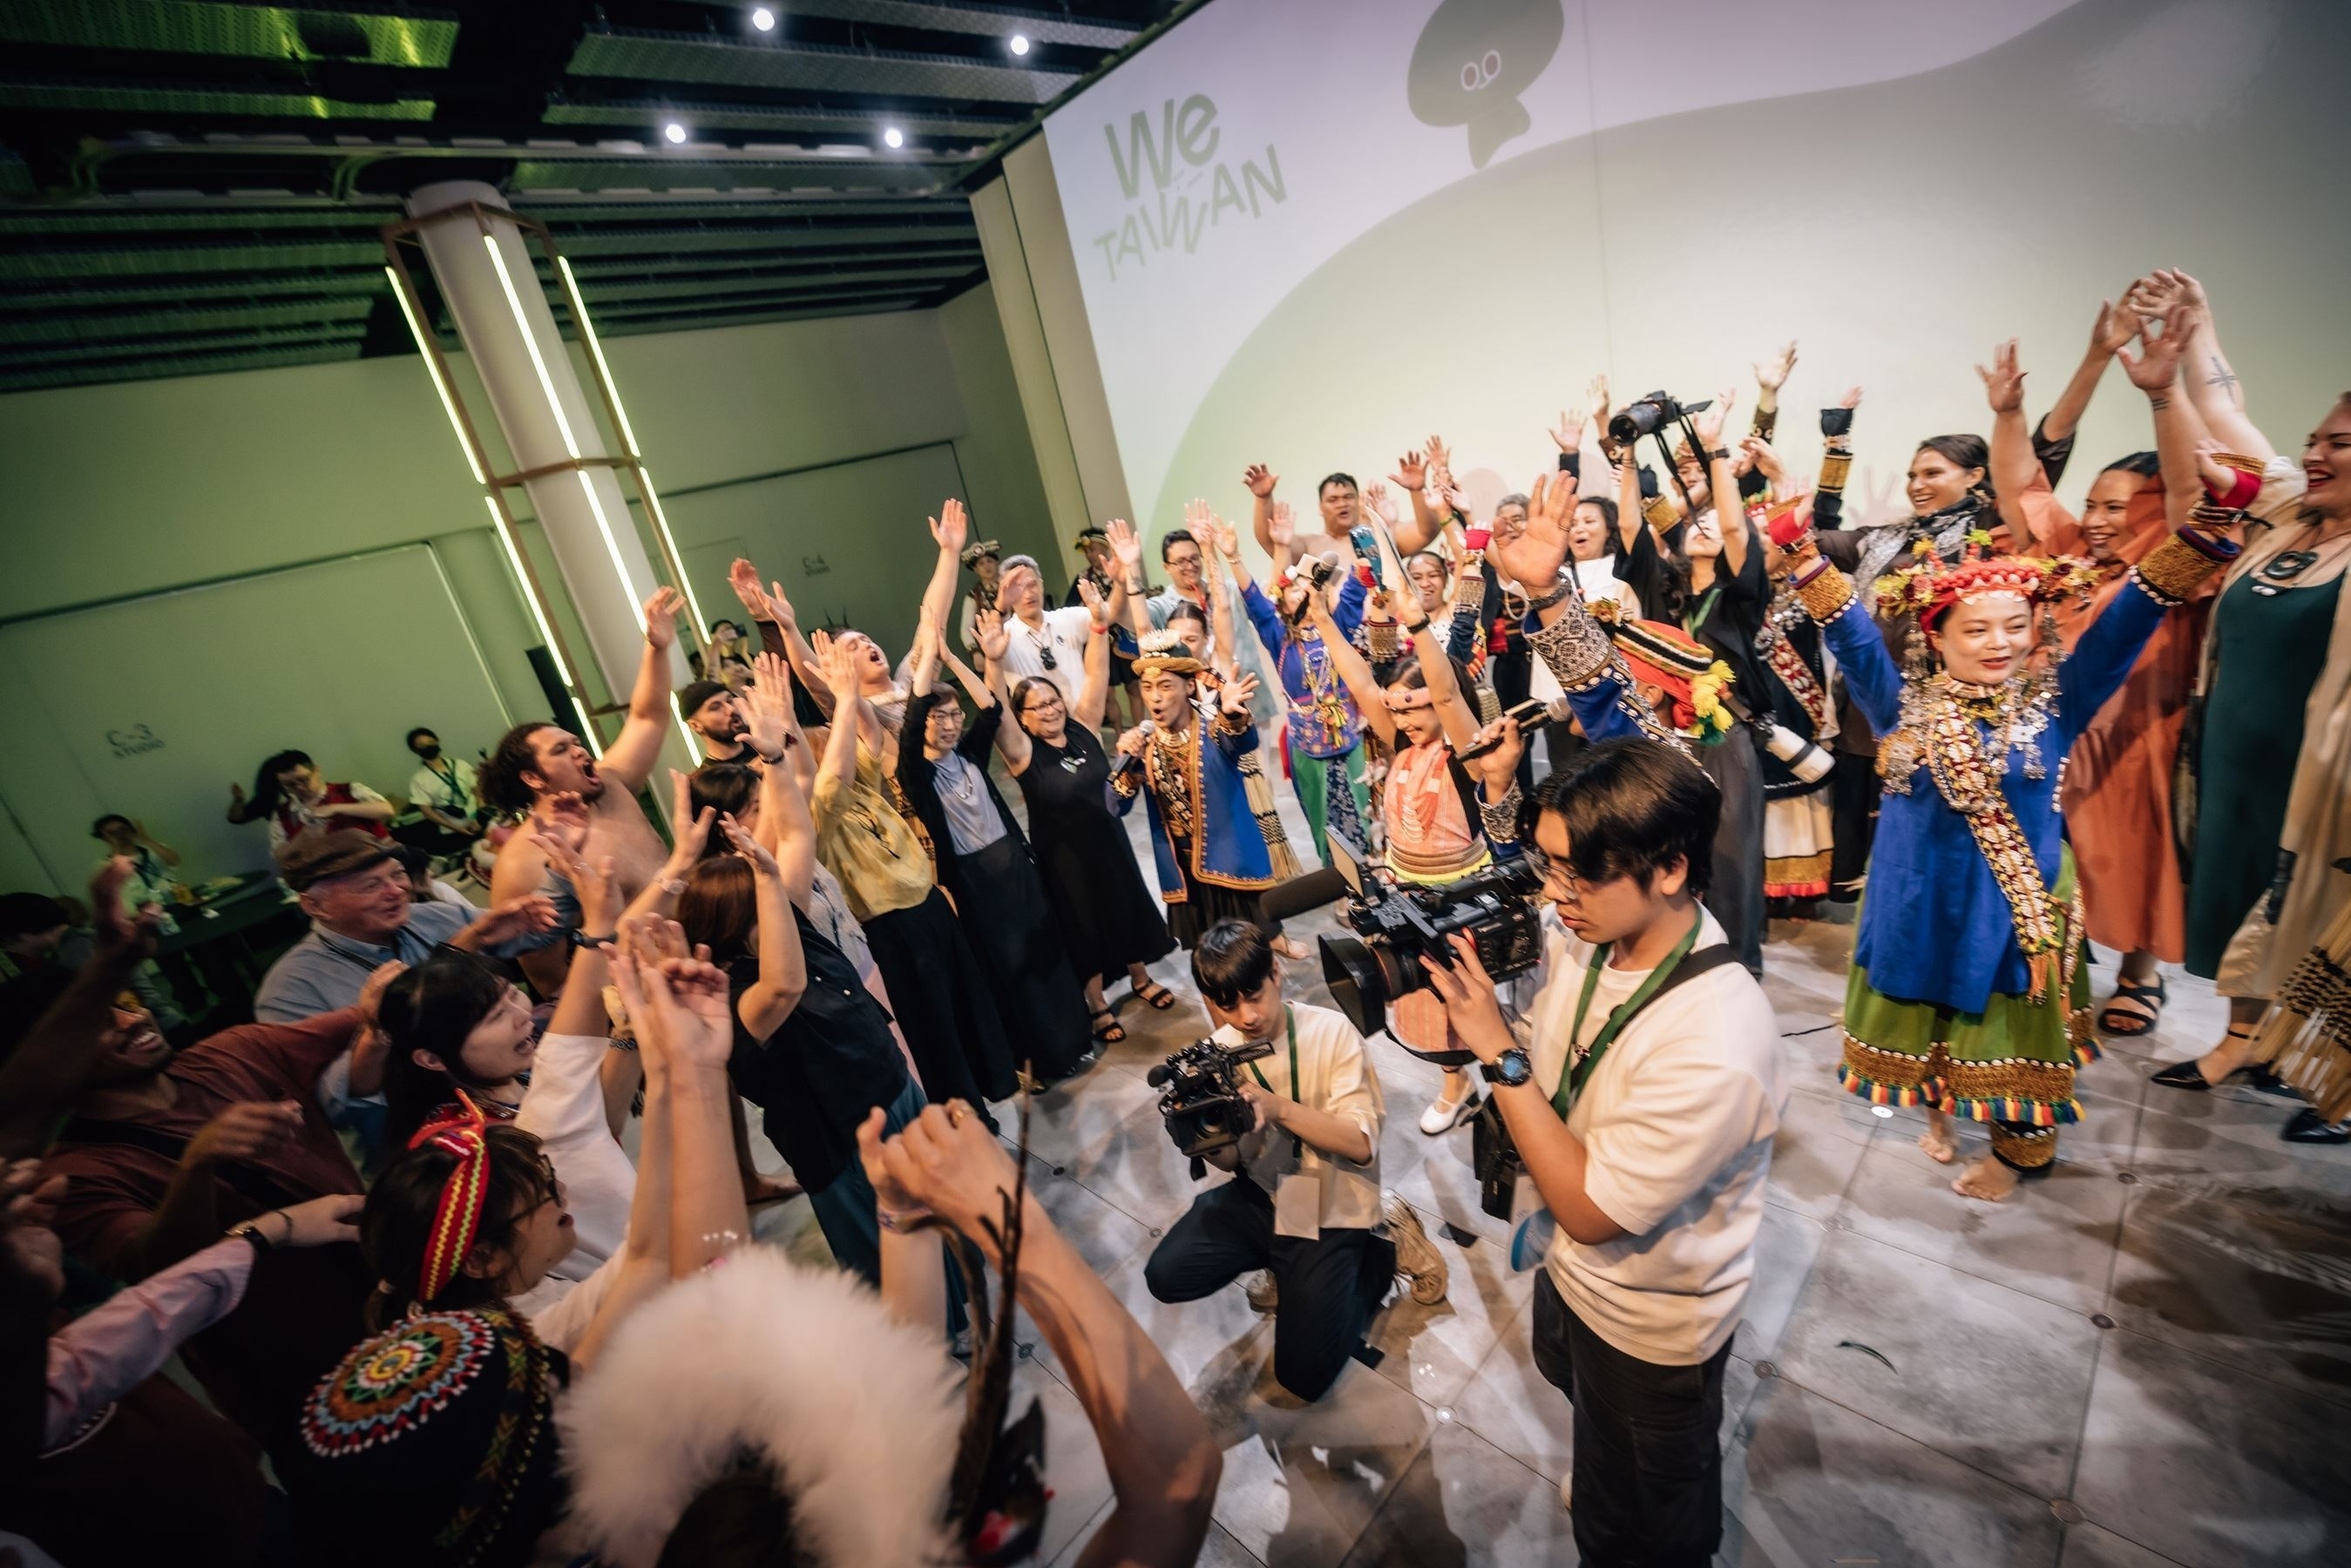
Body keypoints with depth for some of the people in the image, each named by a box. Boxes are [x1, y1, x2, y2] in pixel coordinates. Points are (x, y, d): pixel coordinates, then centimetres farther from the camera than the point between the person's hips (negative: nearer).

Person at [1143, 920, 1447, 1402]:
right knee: (1166, 1275, -9)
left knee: (1303, 1373, -7)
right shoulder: (1222, 1049, -4)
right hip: (1263, 1195, 5)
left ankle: (1383, 1249, 14)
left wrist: (1279, 1108, -36)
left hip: (1330, 1207, -5)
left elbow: (1362, 1145, -22)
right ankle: (1286, 1259, 13)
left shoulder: (1330, 1031, -19)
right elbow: (1232, 1161, 0)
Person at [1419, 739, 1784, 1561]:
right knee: (1578, 1392, 38)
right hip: (1568, 1265, 7)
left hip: (1649, 1327, -7)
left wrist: (1498, 1053, -34)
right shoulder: (1584, 929, -20)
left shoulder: (1715, 1046, -39)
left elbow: (1590, 1210, -30)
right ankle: (1599, 1472, 69)